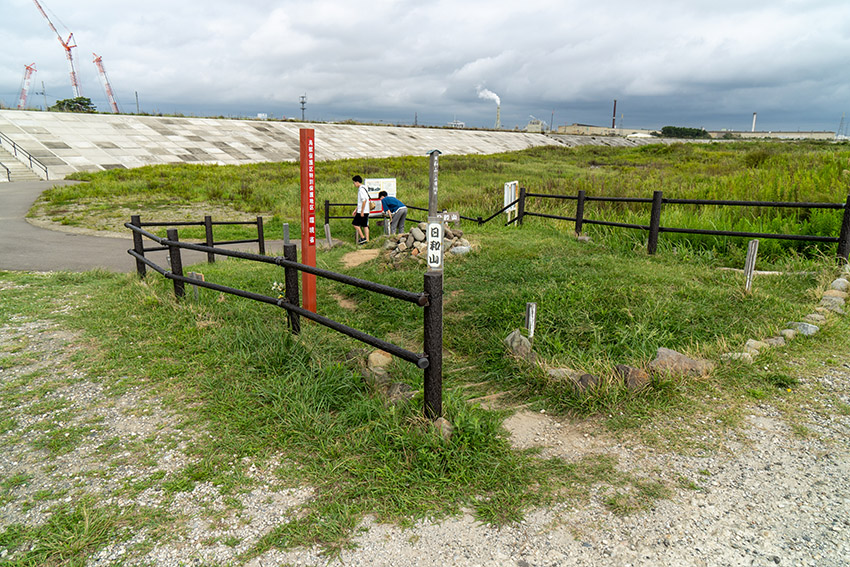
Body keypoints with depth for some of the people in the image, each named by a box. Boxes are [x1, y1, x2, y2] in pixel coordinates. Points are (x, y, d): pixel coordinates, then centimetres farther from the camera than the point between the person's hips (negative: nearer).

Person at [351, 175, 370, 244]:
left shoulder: (361, 189, -14)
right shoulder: (363, 188, 16)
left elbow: (364, 201, -22)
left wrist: (362, 212, -20)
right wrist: (355, 210, 24)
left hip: (362, 212, -9)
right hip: (366, 211, 9)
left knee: (355, 224, 0)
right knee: (365, 225, 9)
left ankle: (363, 238, -1)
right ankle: (367, 239, 9)